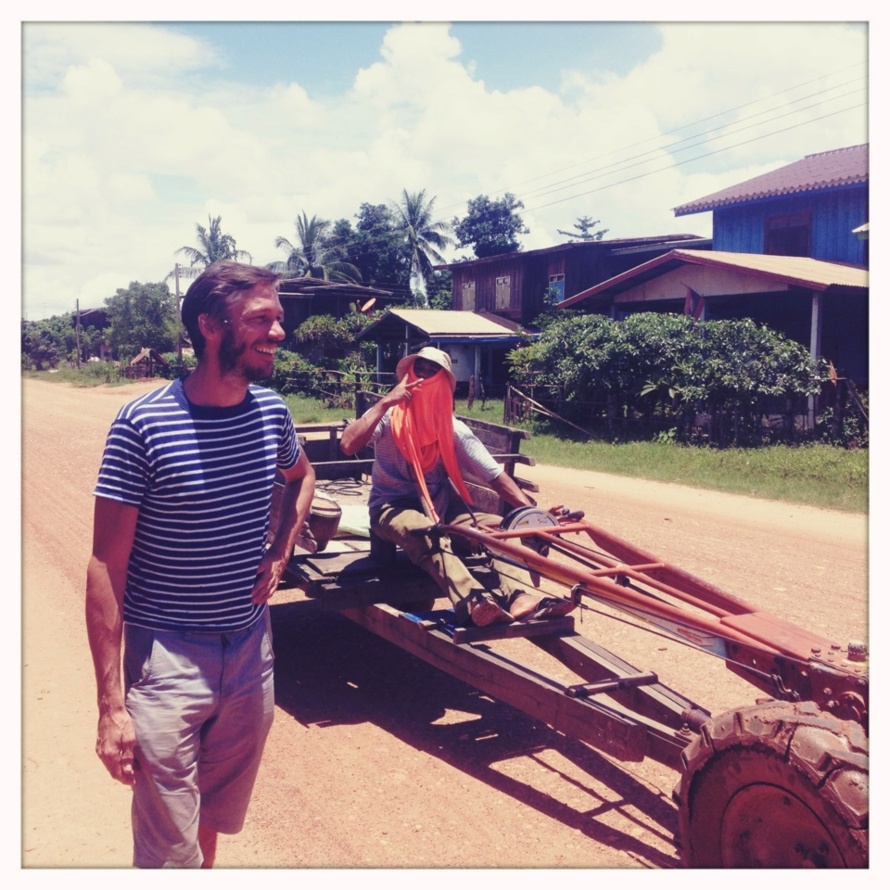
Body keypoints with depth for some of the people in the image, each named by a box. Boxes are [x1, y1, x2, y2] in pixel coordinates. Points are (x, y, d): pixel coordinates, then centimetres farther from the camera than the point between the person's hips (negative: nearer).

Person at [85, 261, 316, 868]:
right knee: (169, 847, 4)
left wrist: (280, 552, 5)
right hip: (167, 657, -5)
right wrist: (111, 703, -15)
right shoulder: (142, 424, -16)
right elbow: (107, 567, -13)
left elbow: (302, 477, 22)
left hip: (252, 647, 5)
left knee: (220, 817, 21)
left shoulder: (271, 412, -1)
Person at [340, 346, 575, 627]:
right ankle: (474, 603, -59)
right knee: (426, 532, -38)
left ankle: (521, 597, -42)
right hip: (393, 507, -4)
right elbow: (348, 445, -23)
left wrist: (531, 511, -17)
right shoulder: (388, 416, -5)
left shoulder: (453, 429, 0)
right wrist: (385, 403, -22)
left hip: (441, 507, 4)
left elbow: (495, 475, -4)